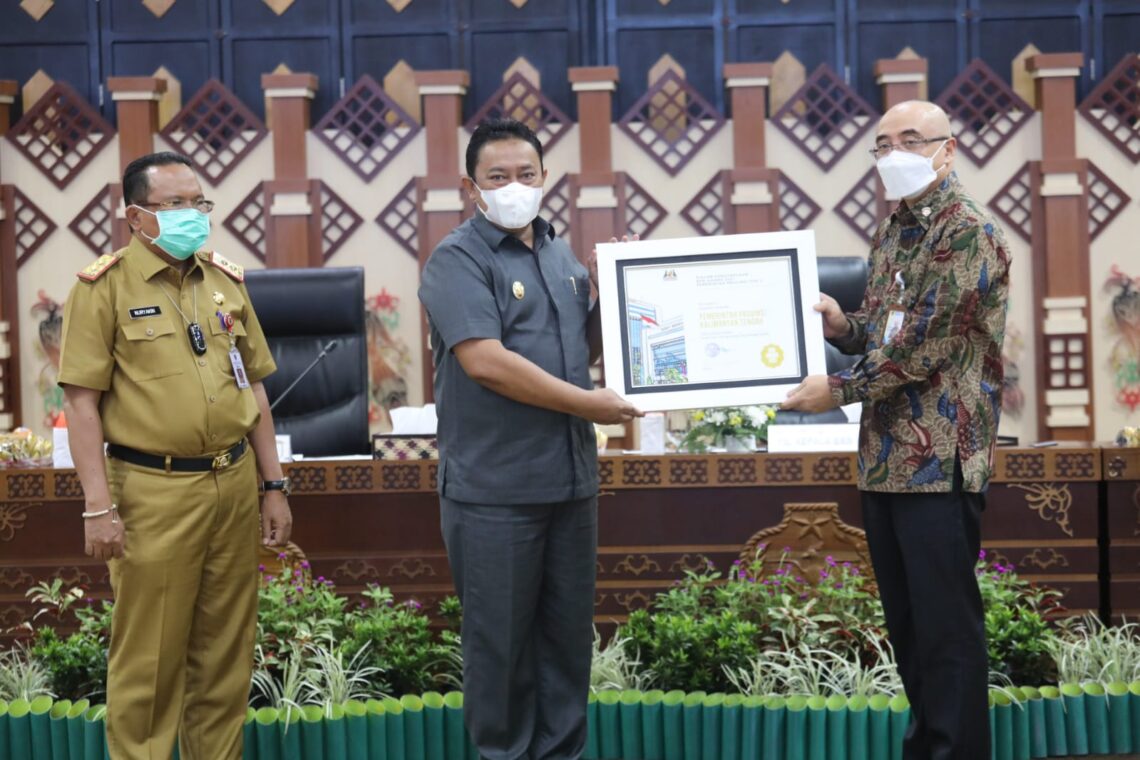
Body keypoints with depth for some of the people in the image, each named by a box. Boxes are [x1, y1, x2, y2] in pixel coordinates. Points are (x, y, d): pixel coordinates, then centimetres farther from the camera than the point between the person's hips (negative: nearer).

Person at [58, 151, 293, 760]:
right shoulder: (106, 286, -5)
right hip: (153, 492, -5)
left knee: (226, 651, 11)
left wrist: (274, 485, 13)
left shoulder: (226, 281, 12)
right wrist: (98, 506, -13)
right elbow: (82, 399, -8)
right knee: (149, 658, 2)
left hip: (235, 485, 5)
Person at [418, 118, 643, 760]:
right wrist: (590, 404, -15)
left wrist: (605, 290, 5)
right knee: (501, 639, 4)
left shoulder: (561, 255, 14)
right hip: (495, 488, -6)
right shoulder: (459, 260, -9)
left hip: (571, 479, 7)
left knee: (569, 633, 13)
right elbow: (485, 361, -20)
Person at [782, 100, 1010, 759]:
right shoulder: (890, 236, 16)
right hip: (885, 456, 9)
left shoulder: (968, 232, -11)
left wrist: (839, 390, -11)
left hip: (941, 458, -8)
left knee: (946, 624, -4)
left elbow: (926, 342, -18)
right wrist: (841, 324, 5)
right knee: (906, 621, 14)